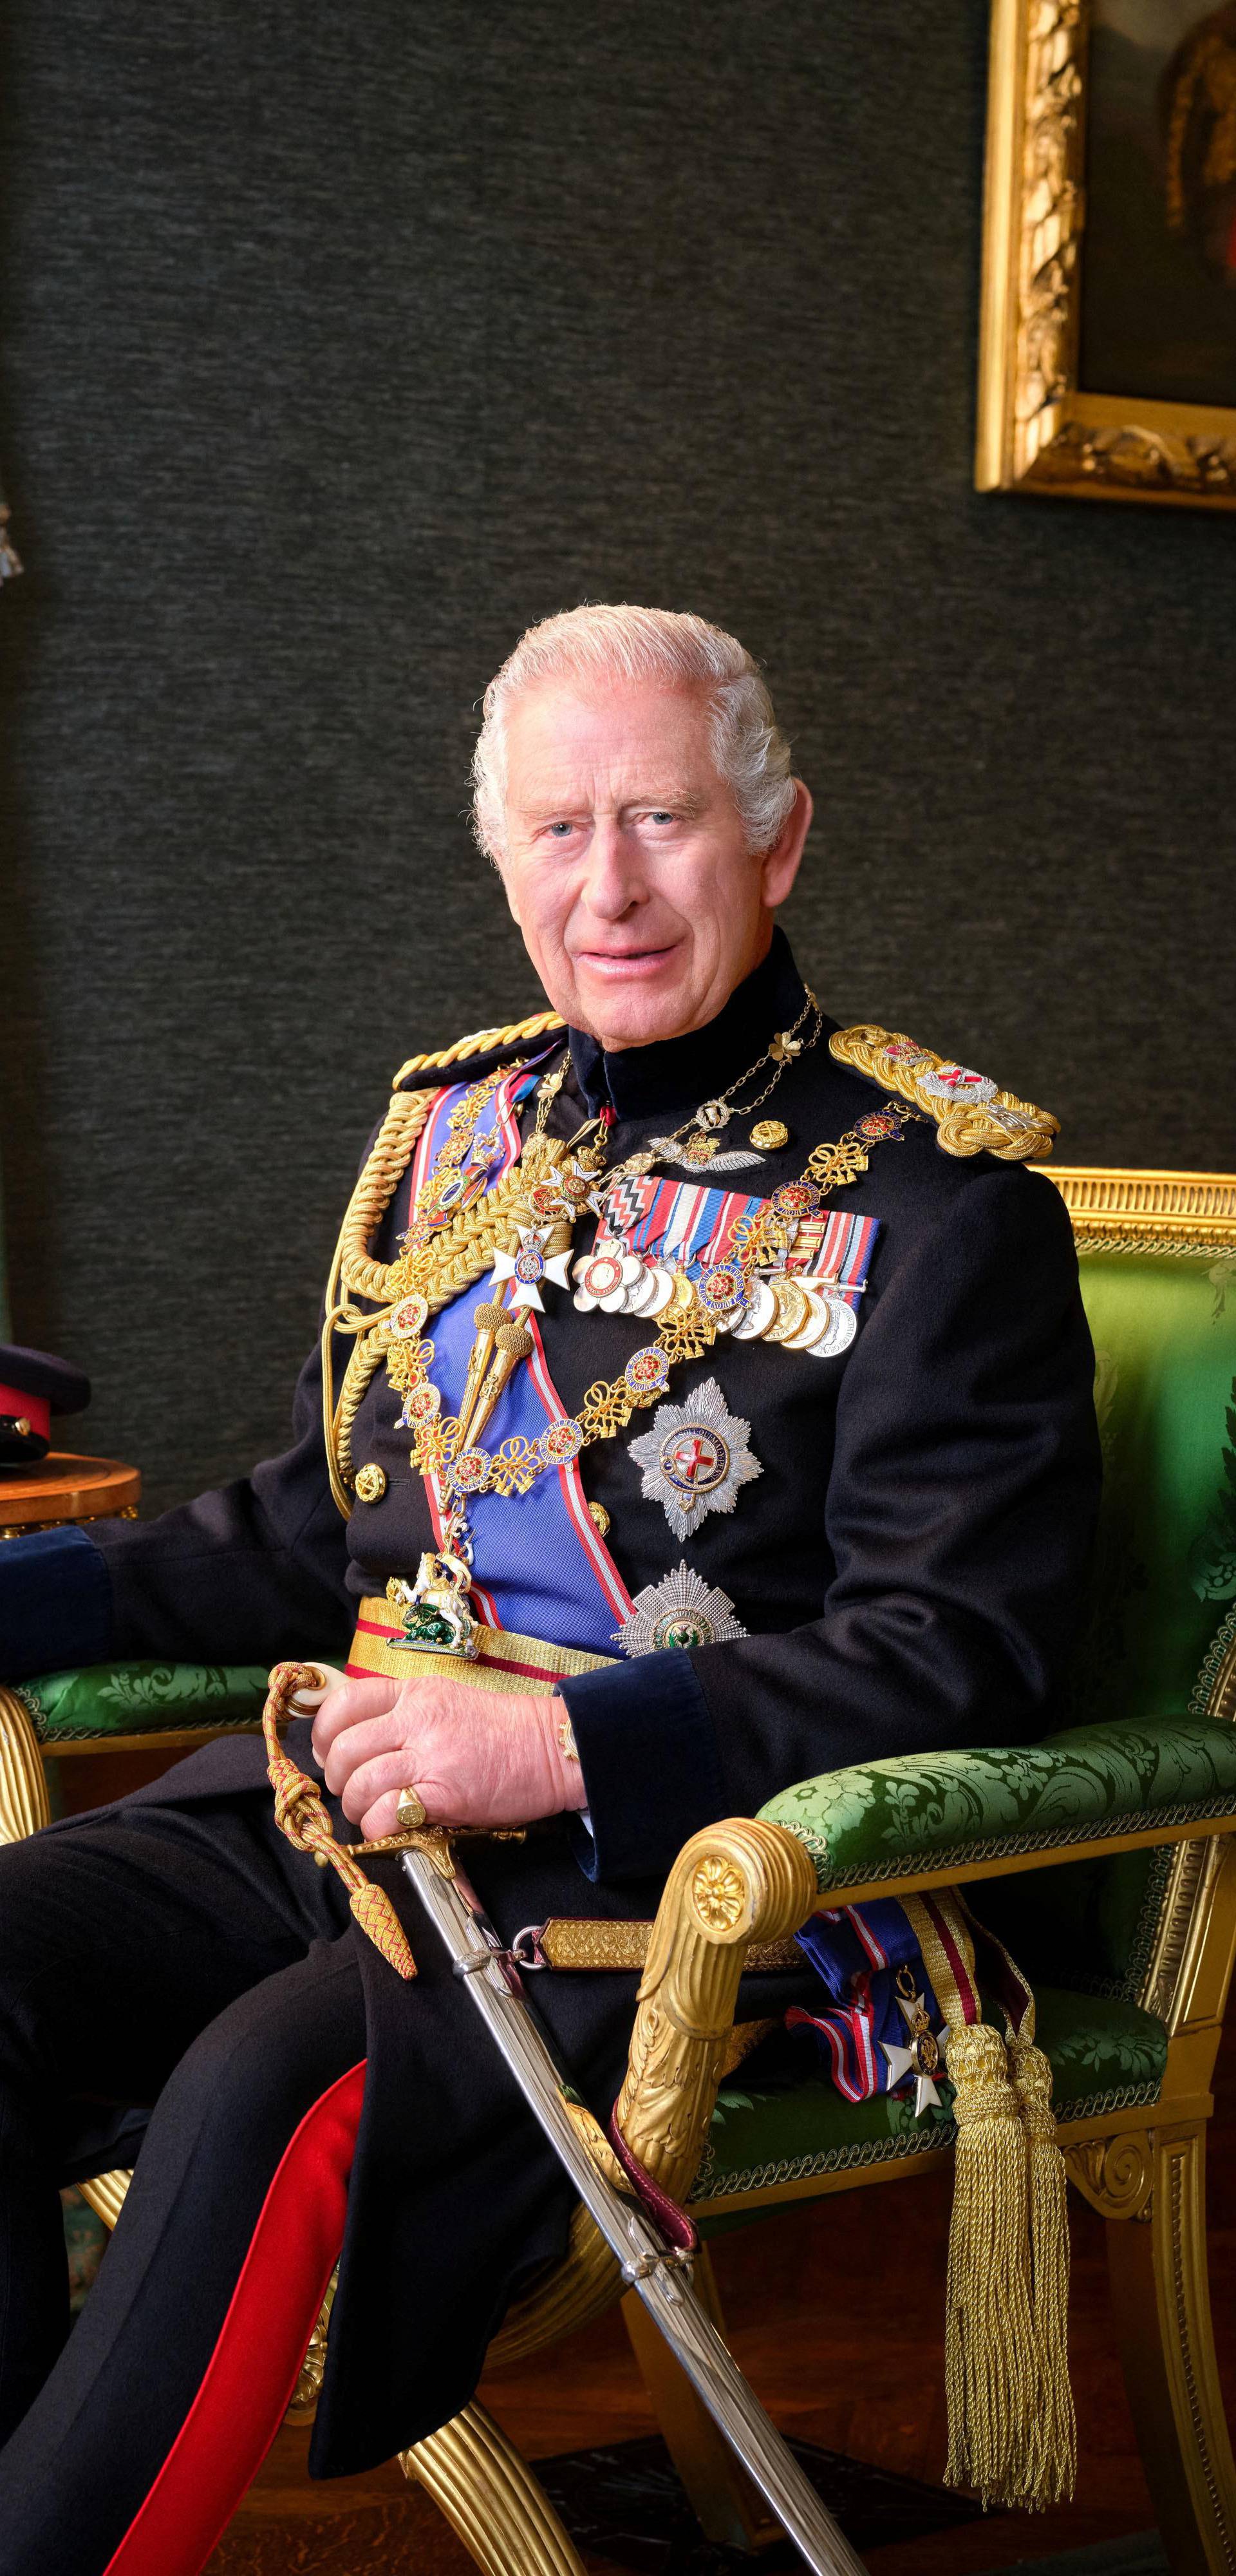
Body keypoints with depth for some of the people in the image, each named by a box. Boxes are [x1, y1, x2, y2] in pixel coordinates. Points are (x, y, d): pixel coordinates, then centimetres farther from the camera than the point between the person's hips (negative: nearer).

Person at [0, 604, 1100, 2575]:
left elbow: (964, 1656, -9)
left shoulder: (938, 1196, -3)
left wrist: (568, 1741, -20)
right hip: (357, 1786, 6)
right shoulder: (450, 1131, 16)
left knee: (267, 2096, -31)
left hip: (676, 1850, -6)